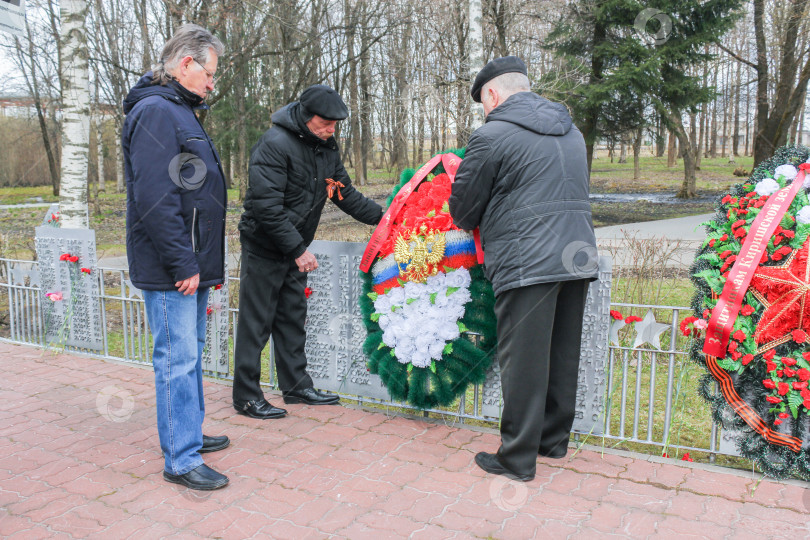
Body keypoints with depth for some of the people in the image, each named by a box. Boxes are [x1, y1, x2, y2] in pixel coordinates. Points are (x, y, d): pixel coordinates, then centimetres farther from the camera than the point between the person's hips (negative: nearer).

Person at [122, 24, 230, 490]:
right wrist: (182, 264, -21)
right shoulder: (156, 111, -14)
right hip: (172, 270, -10)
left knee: (190, 352, 18)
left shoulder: (180, 112, 19)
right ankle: (181, 460, 6)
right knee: (178, 359, -4)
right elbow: (155, 198, -23)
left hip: (191, 266, 10)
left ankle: (188, 432, 32)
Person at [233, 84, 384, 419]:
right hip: (264, 248, -8)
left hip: (295, 249, 8)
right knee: (256, 321, -1)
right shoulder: (275, 144, -20)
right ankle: (246, 395, 9)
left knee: (292, 317, 14)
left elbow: (345, 193, 14)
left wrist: (380, 217, 5)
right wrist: (298, 249, -25)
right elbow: (267, 206, -26)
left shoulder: (327, 148, 6)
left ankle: (296, 385, 25)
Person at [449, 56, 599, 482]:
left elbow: (462, 210, -1)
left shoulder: (492, 135, -6)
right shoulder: (570, 131, 17)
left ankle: (517, 458, 9)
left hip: (528, 265, -8)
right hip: (578, 256, 8)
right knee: (562, 354, 16)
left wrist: (471, 223, 23)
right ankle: (554, 440, 30)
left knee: (523, 361, 0)